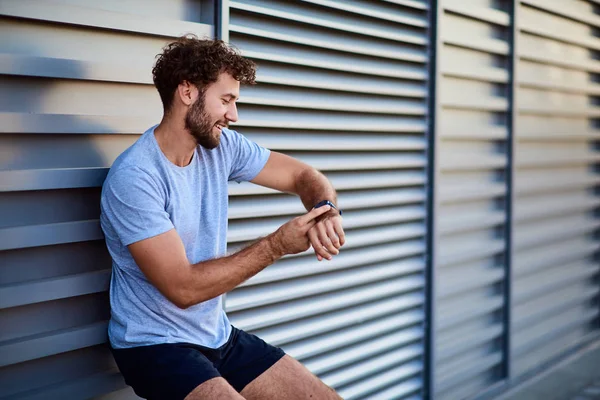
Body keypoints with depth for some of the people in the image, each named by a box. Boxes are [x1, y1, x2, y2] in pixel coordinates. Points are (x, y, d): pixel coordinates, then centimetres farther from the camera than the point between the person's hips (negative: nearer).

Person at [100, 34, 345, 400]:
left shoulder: (222, 146, 0)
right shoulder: (133, 178, -21)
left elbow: (304, 176, 8)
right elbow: (183, 288, -23)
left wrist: (326, 211, -16)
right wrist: (277, 245, -21)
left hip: (218, 335, 8)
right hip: (155, 345, -7)